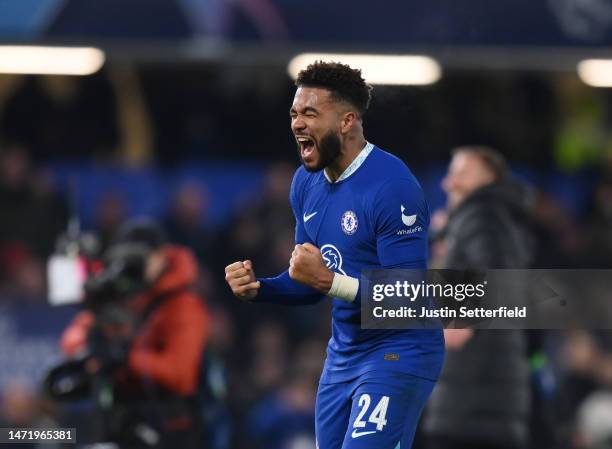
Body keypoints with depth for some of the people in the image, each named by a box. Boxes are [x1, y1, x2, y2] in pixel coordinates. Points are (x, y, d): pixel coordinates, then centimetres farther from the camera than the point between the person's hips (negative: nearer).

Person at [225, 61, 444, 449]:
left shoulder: (392, 186, -20)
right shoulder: (307, 183, 5)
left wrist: (328, 281, -29)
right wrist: (258, 288, -6)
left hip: (398, 355, -8)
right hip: (343, 355, 8)